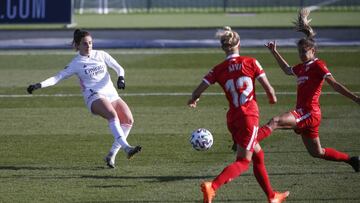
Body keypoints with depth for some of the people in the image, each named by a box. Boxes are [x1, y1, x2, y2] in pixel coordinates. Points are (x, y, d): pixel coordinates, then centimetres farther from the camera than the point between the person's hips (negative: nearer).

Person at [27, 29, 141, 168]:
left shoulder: (101, 55, 12)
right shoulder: (76, 63, 3)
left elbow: (119, 68, 13)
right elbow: (58, 77, -1)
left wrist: (121, 78, -9)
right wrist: (39, 85, -13)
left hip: (111, 94, 5)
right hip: (94, 97, -5)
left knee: (128, 120, -12)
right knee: (112, 115, -32)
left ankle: (112, 155, -8)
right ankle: (126, 147, -46)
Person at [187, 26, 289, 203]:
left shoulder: (218, 70, 0)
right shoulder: (251, 63, -6)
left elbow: (196, 93, -3)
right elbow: (268, 89, -6)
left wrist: (193, 100, 20)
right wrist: (272, 98, 17)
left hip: (232, 118, 5)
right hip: (249, 116, -5)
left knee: (258, 155, 20)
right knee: (243, 162, -4)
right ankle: (212, 186, -25)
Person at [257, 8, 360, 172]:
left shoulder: (318, 65, -6)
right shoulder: (302, 67, 18)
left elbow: (334, 85, -13)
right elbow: (287, 70, 39)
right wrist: (274, 52, 38)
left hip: (309, 113, -9)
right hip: (303, 113, 9)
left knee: (275, 122, -26)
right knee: (317, 152, 17)